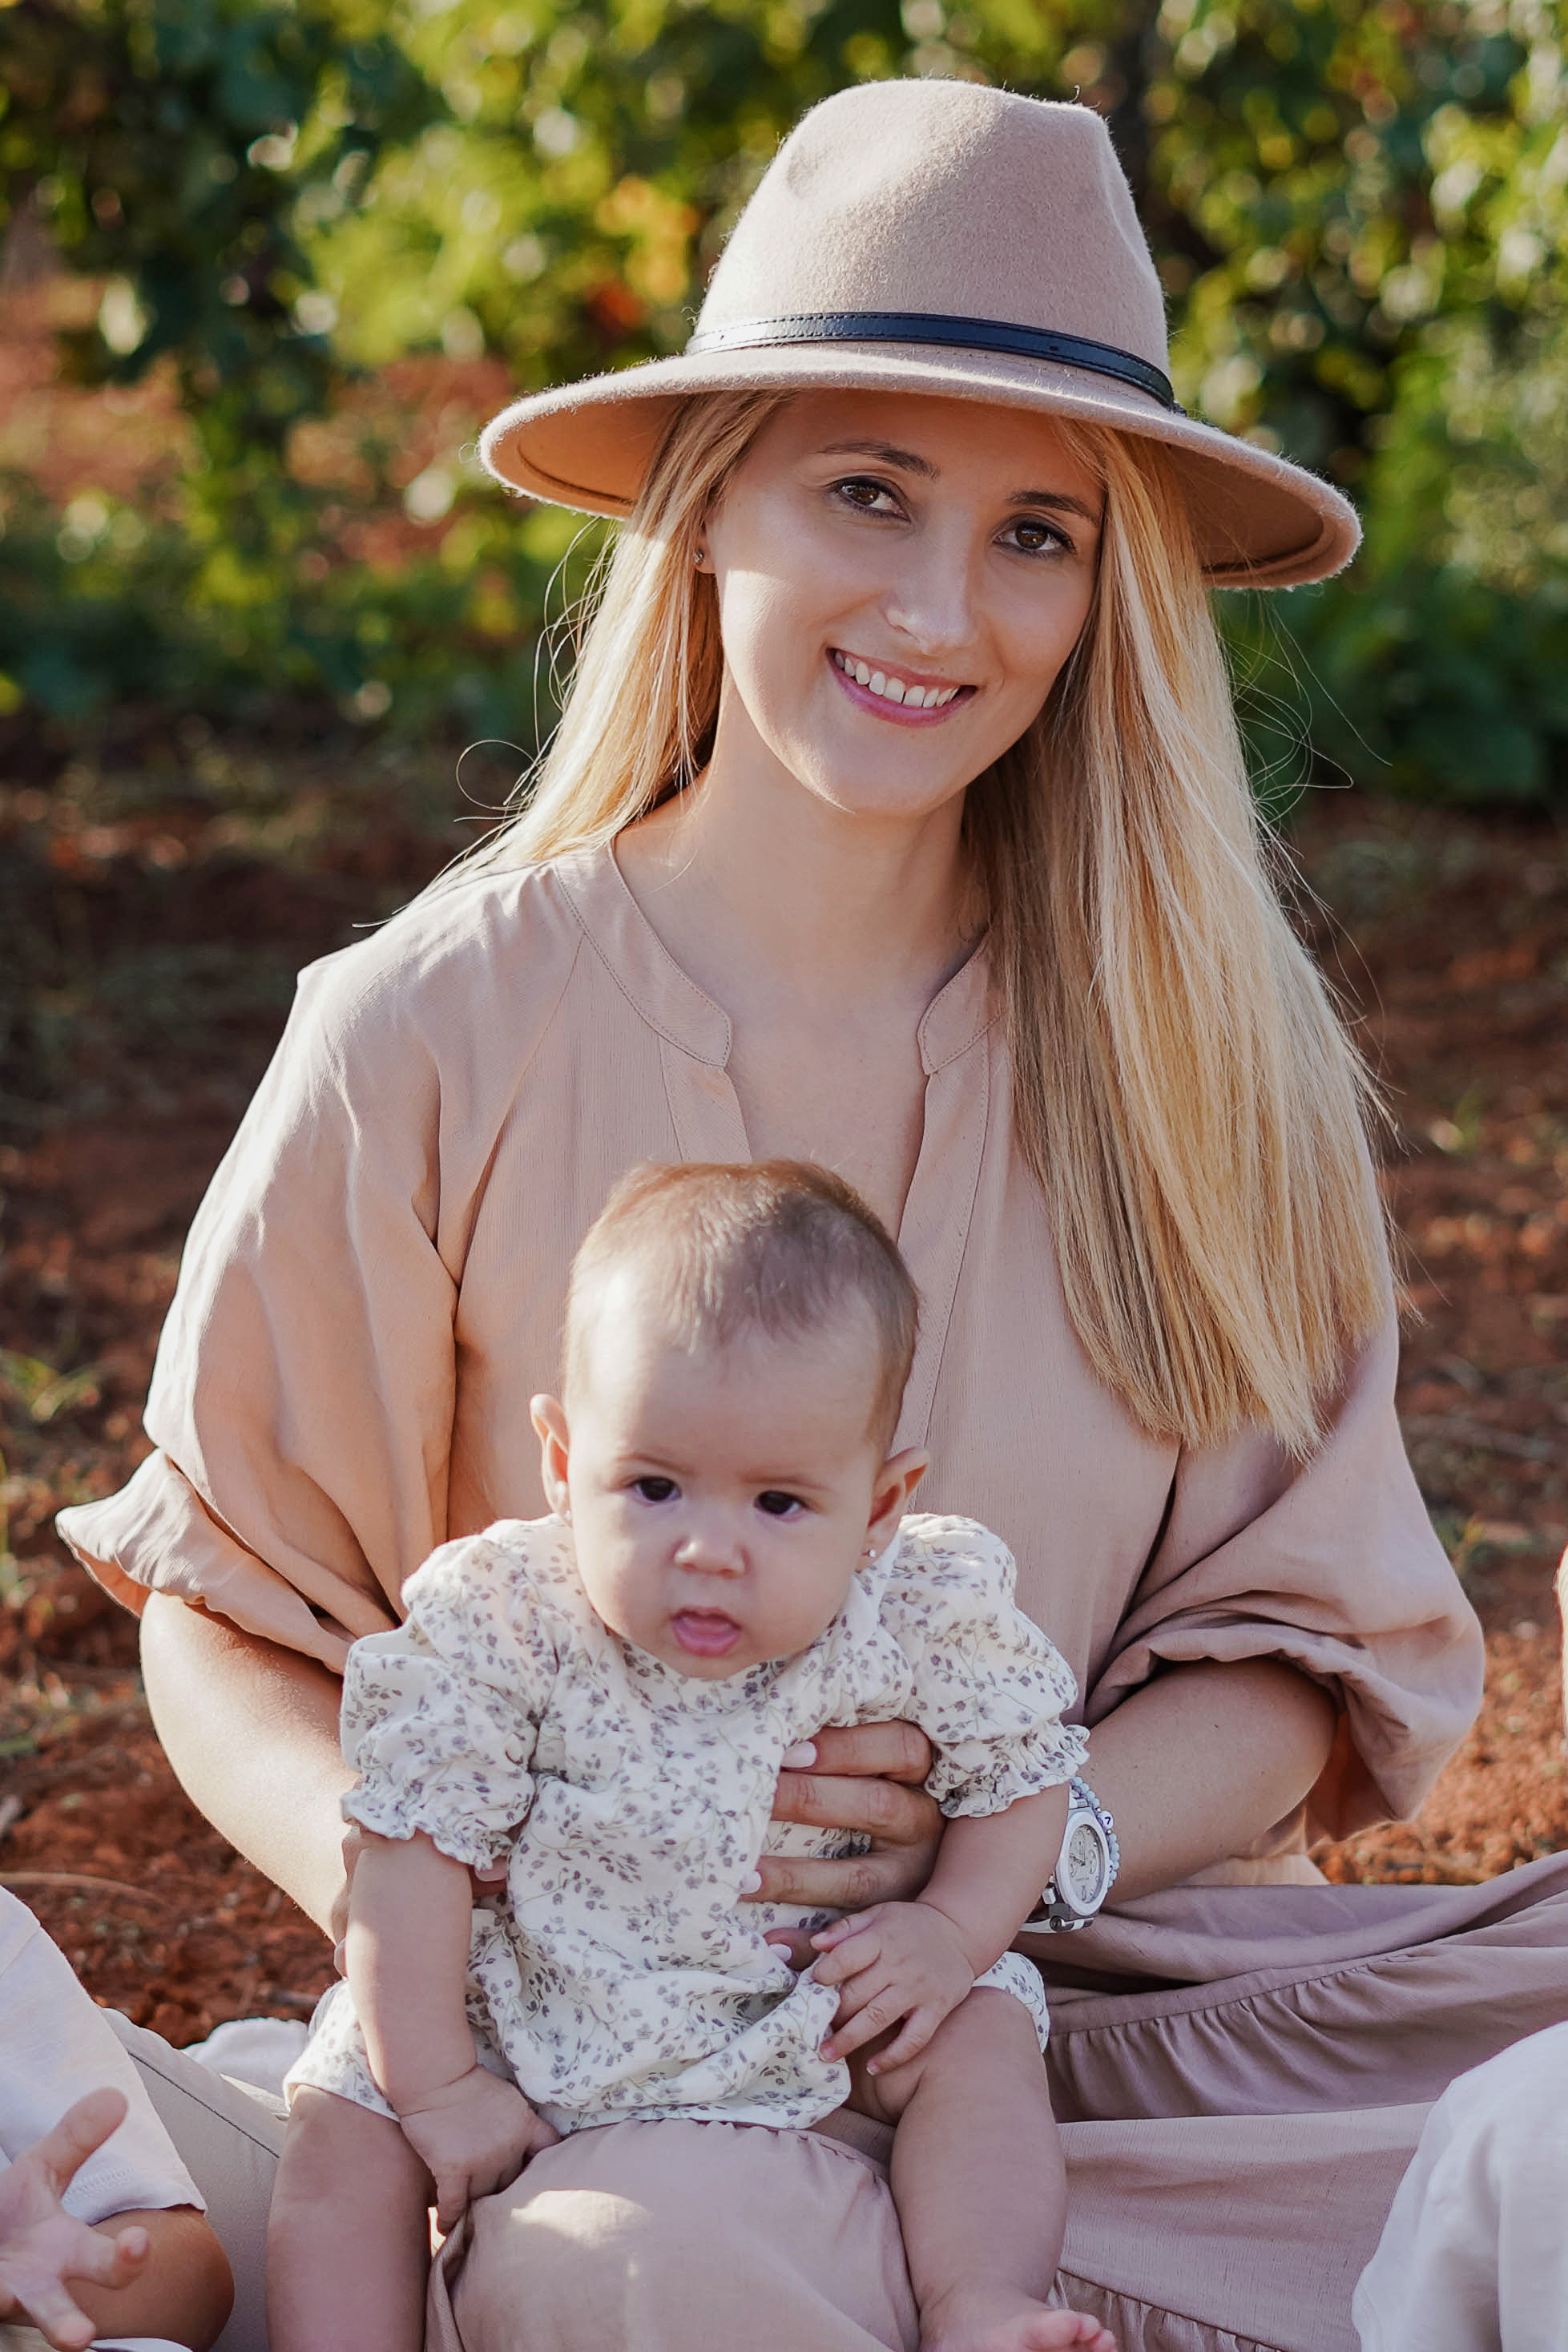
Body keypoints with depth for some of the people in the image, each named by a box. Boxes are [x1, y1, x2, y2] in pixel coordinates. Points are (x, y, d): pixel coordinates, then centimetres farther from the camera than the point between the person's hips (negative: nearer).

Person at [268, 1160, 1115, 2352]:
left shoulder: (924, 1618, -17)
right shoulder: (503, 1623, -21)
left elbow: (1019, 1778, -1)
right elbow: (421, 1849, -15)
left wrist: (953, 1933, -19)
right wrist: (434, 2084, -17)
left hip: (825, 2021, 0)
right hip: (545, 2018, 0)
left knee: (982, 2042, -18)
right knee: (344, 2130, -12)